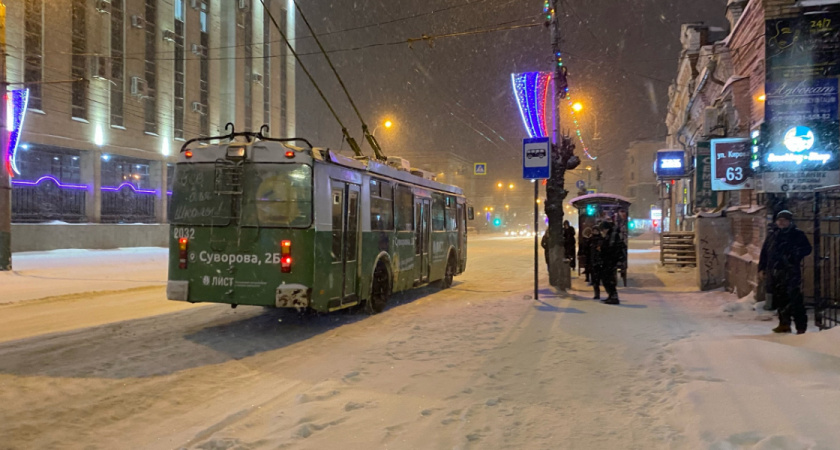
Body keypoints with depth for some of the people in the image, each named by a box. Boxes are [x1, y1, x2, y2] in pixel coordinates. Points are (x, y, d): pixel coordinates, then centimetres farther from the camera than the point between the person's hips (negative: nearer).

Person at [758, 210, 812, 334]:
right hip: (774, 272, 5)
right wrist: (762, 267, 11)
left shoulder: (797, 234, 4)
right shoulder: (771, 235, 15)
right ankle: (784, 323, 20)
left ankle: (801, 327, -5)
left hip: (791, 271, -5)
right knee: (780, 299, 10)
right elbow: (764, 252, 16)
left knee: (795, 299, -9)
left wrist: (795, 254, -17)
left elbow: (807, 249, 0)